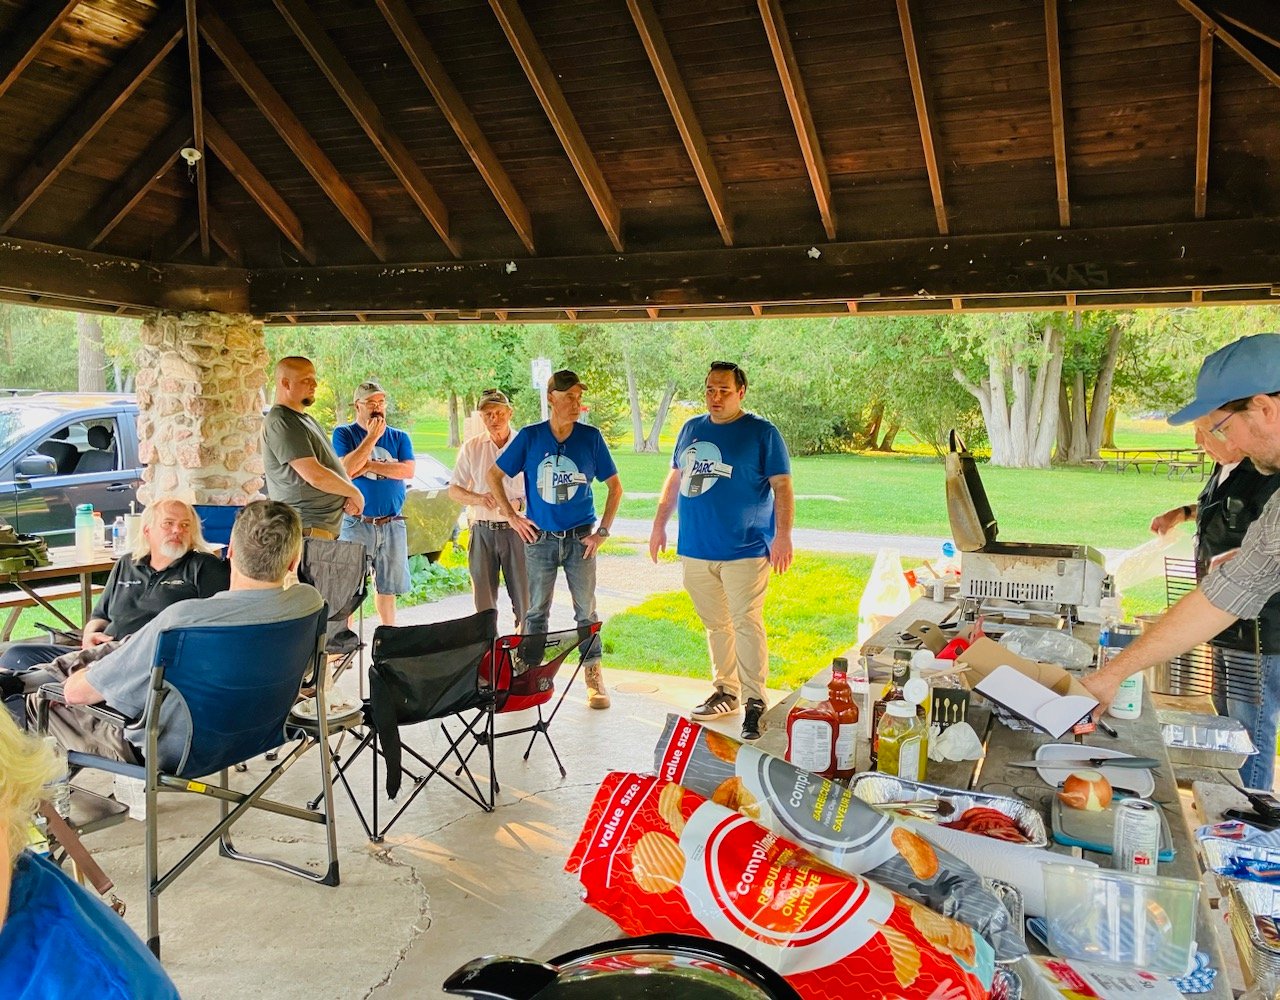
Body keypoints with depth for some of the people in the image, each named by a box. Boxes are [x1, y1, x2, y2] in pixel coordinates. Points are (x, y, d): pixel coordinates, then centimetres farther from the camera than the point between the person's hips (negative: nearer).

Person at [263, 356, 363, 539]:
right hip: (307, 528, -9)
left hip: (328, 526, 9)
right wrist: (354, 492, -5)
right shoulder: (280, 423, -12)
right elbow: (315, 476, -20)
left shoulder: (304, 419, 21)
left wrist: (350, 496, 1)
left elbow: (330, 464, 21)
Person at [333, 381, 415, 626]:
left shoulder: (399, 437, 9)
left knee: (387, 586, 12)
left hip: (392, 523, 3)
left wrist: (368, 465, -11)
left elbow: (408, 470, -7)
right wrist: (372, 436, -13)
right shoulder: (344, 434, 2)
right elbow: (346, 469, -14)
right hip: (356, 523, -3)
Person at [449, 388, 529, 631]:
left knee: (523, 593, -4)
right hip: (482, 529, 2)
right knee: (482, 597, 5)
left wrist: (519, 504, -15)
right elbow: (454, 490, 11)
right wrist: (478, 498, -9)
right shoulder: (470, 447, 9)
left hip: (516, 529, -2)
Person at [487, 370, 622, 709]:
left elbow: (615, 487, 4)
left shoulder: (591, 437, -3)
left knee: (586, 611, 5)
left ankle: (594, 678, 15)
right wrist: (513, 517, 1)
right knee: (536, 611, 9)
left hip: (581, 539, 0)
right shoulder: (529, 437, -3)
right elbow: (493, 476, 6)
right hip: (540, 538, 0)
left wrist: (602, 531, -2)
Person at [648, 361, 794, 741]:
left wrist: (783, 535, -16)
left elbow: (782, 486, -7)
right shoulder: (691, 429, 12)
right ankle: (726, 692, 26)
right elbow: (675, 477, 20)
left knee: (746, 623, -7)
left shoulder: (762, 433, -4)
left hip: (745, 549, -5)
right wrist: (660, 523, 17)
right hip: (695, 549, 5)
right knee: (715, 624, 14)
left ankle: (754, 702, 0)